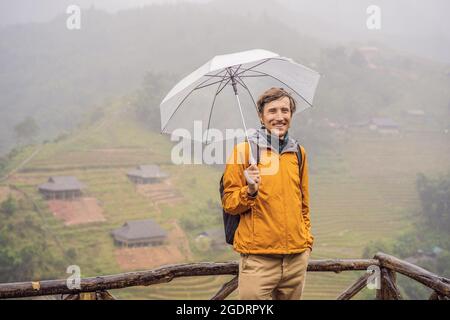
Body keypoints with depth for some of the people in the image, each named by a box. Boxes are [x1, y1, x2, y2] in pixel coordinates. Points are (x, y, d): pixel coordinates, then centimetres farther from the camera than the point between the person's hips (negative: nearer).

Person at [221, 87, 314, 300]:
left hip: (297, 258, 5)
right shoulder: (243, 150, -3)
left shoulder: (299, 152, 12)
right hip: (258, 258, -4)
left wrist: (307, 240, 16)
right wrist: (250, 191, -19)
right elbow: (228, 203, -2)